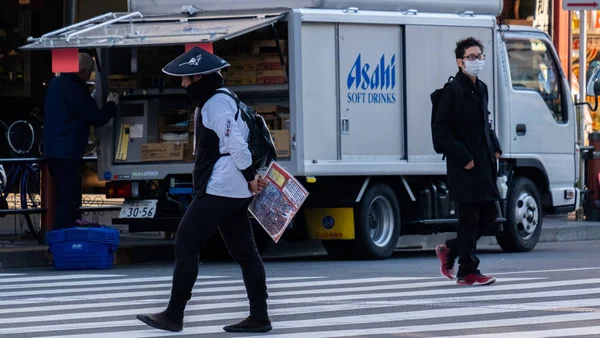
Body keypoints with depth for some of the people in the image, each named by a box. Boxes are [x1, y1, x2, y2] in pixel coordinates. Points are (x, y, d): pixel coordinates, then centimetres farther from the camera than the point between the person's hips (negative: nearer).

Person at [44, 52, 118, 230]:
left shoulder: (57, 83, 13)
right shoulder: (74, 88, -17)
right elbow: (97, 118, -14)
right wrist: (112, 104, 2)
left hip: (54, 150, 10)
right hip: (67, 153, -10)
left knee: (66, 197, 17)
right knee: (68, 200, -8)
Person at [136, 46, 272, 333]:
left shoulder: (216, 104, -15)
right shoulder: (214, 101, 18)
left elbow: (236, 143, -22)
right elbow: (236, 142, 22)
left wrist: (250, 178, -15)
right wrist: (250, 178, 14)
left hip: (218, 189, -11)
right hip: (232, 191, 11)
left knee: (186, 245, -7)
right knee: (244, 251, 8)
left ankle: (174, 315, -5)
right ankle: (259, 317, 8)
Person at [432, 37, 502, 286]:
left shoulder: (480, 89, 15)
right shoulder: (453, 91, -11)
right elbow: (441, 131, -14)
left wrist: (495, 147, 11)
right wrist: (464, 157, -17)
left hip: (484, 163, 8)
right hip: (464, 167, -8)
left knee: (490, 214, 10)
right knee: (469, 219, -4)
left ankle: (450, 250, 25)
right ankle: (467, 272, 3)